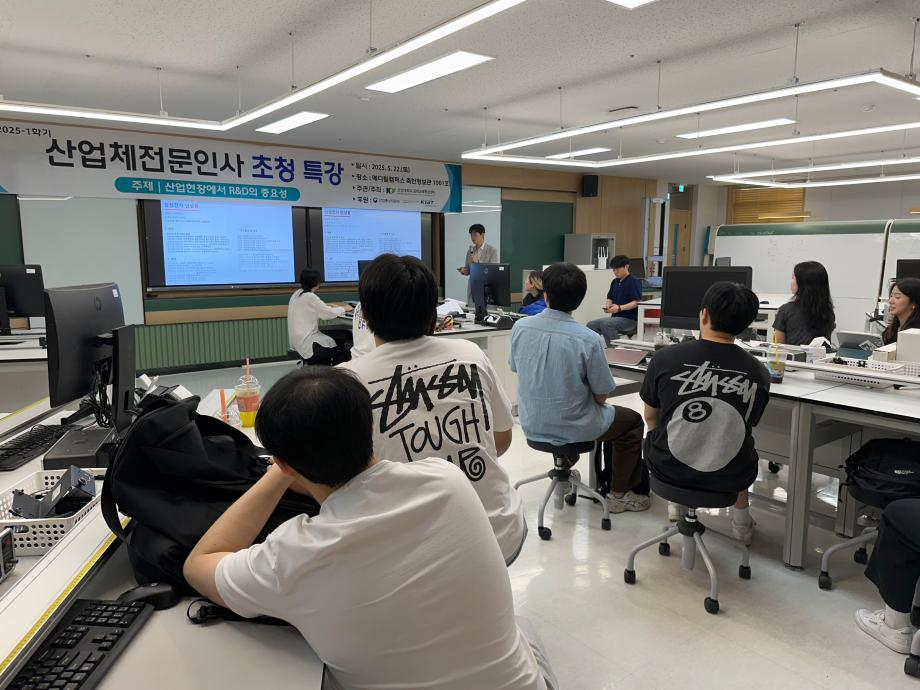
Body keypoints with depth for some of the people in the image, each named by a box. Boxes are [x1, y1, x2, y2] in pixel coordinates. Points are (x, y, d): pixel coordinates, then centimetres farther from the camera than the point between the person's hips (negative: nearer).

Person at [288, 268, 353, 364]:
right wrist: (344, 309, 5)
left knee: (345, 335, 11)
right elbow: (331, 313, -12)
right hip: (307, 345, -9)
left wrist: (329, 307, 16)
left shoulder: (297, 293, 8)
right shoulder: (309, 297, -18)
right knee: (344, 348, 3)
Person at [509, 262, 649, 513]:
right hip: (573, 429, -5)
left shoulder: (520, 328, -12)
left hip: (532, 425, 5)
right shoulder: (588, 339, -23)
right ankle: (619, 494, 25)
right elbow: (601, 396, -14)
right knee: (633, 421, 22)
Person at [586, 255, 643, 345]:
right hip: (615, 317, 8)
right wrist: (607, 305, -1)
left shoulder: (634, 281, -9)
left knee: (605, 324, -32)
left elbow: (637, 302, -17)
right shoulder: (615, 282, 14)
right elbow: (610, 298, 23)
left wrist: (619, 308, -26)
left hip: (629, 319, -8)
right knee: (591, 325, -10)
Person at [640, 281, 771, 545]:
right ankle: (741, 520, 38)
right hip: (728, 478, 1)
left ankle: (677, 505, 41)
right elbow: (749, 423, 7)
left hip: (668, 468, -1)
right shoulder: (759, 373, -12)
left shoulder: (665, 358, -16)